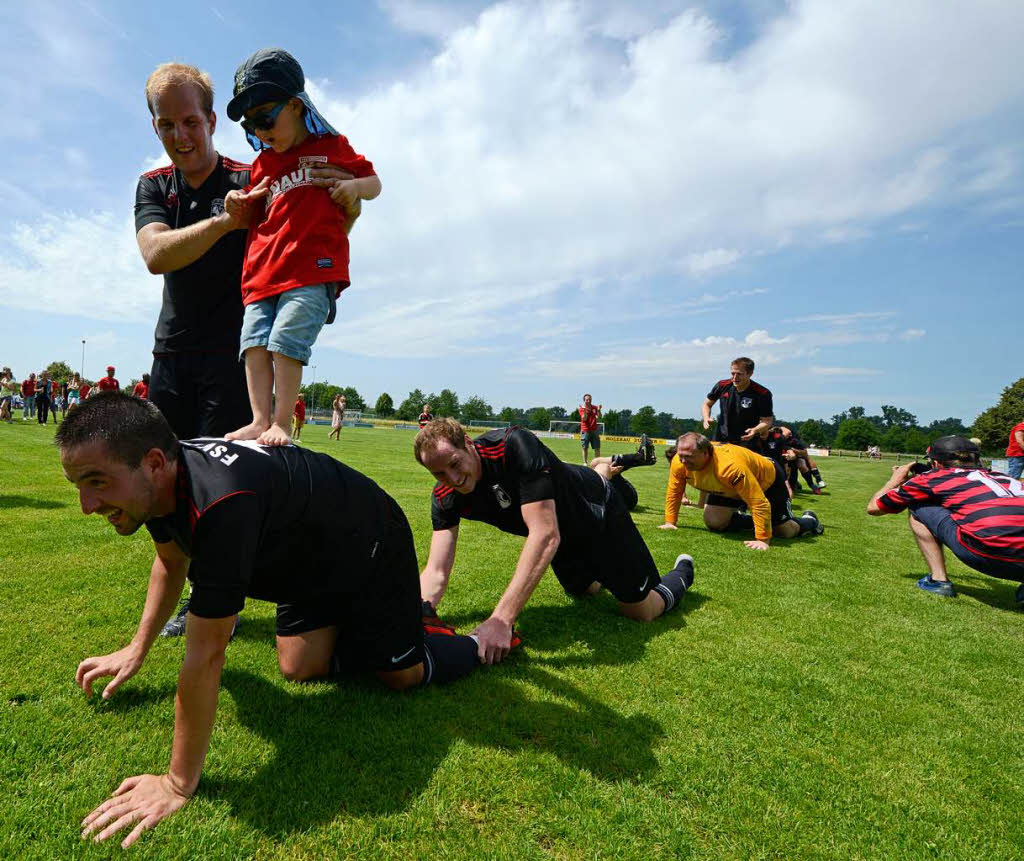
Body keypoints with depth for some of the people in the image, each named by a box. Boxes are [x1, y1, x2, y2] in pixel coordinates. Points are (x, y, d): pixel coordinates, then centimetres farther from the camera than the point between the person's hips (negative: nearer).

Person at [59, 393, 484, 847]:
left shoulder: (219, 503, -45)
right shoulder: (158, 478, -15)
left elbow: (205, 655, -38)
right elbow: (170, 561, 8)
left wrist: (178, 784, -27)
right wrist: (137, 649, 11)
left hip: (372, 545, -7)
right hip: (312, 554, 8)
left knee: (403, 674, 2)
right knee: (300, 667, 8)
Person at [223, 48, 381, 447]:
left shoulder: (330, 147, 11)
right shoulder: (260, 164, 25)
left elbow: (374, 183, 16)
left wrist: (355, 186, -7)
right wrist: (239, 202, 9)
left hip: (314, 266, -6)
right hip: (263, 269, 6)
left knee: (286, 339, -18)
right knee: (254, 339, -10)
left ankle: (280, 424, -15)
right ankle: (259, 420, -12)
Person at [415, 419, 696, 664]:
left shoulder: (515, 445, -42)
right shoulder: (445, 498, -23)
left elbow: (546, 535, -48)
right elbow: (436, 572, -22)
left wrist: (501, 619, -53)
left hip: (596, 510, -6)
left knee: (641, 611, 2)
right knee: (583, 590, 31)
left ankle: (681, 574, 34)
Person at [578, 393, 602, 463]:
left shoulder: (595, 407, 9)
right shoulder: (582, 408, -2)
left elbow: (599, 416, -3)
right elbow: (584, 419, -14)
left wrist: (598, 410, -18)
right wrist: (584, 410, -26)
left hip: (594, 430, 3)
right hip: (585, 430, -3)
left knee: (597, 448, 0)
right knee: (585, 448, 0)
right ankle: (585, 462, 6)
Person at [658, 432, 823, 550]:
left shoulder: (730, 466, -47)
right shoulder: (679, 463, -28)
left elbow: (760, 504, -42)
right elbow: (673, 492, -7)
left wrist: (763, 540, -40)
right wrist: (670, 522, -8)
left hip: (767, 478, -5)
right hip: (728, 489, 6)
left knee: (786, 532, 1)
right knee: (713, 522, -13)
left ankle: (809, 520, 37)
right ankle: (751, 522, 16)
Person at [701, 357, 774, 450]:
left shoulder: (763, 394, -14)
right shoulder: (722, 386, -5)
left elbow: (767, 421, -8)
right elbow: (707, 404, 11)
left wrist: (755, 430, -28)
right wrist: (706, 419, -9)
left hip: (746, 442, -3)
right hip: (720, 440, 3)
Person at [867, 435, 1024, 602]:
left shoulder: (935, 476, 13)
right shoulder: (1000, 476, 27)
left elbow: (873, 508, 22)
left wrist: (895, 480, 41)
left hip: (990, 557, -5)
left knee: (918, 509, 15)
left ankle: (938, 580, 9)